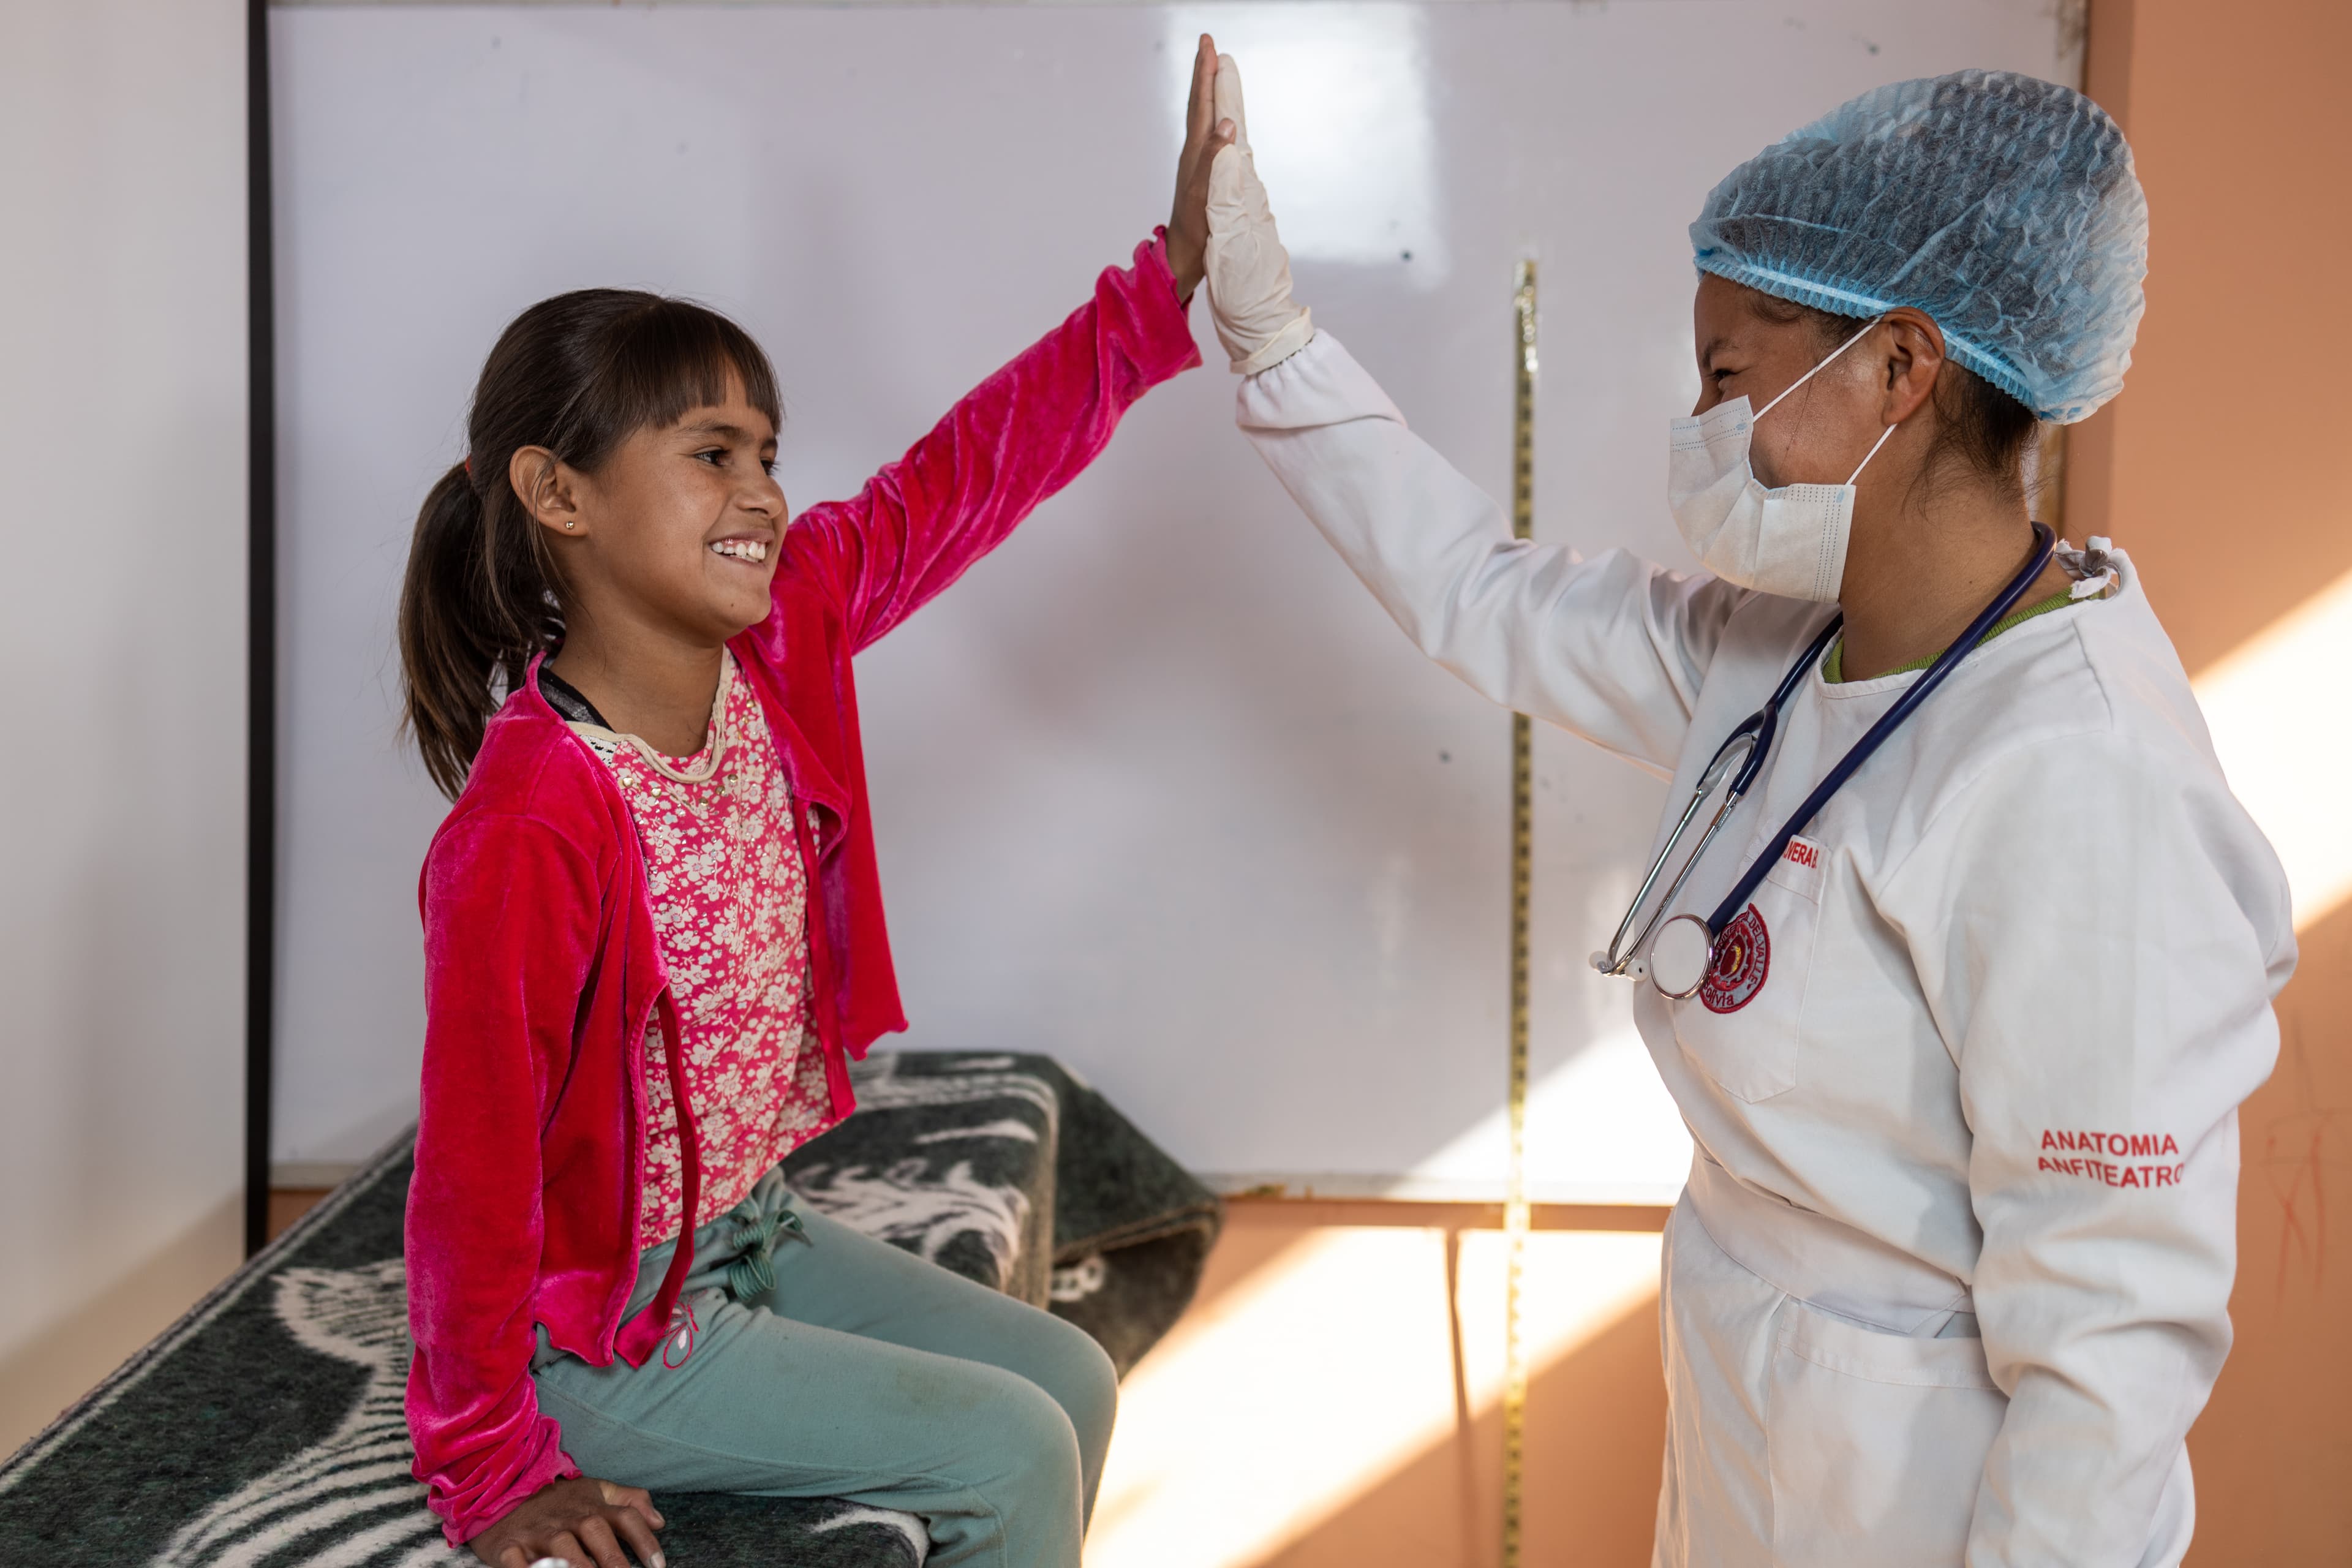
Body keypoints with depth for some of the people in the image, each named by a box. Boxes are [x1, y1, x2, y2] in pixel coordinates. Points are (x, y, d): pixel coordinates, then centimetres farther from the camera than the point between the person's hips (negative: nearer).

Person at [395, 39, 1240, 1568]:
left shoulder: (774, 642, -8)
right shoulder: (528, 830, -30)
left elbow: (957, 482, -7)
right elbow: (475, 1167, -25)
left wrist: (1170, 281, -11)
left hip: (754, 1232, 8)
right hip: (604, 1324, -8)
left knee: (1069, 1377, 10)